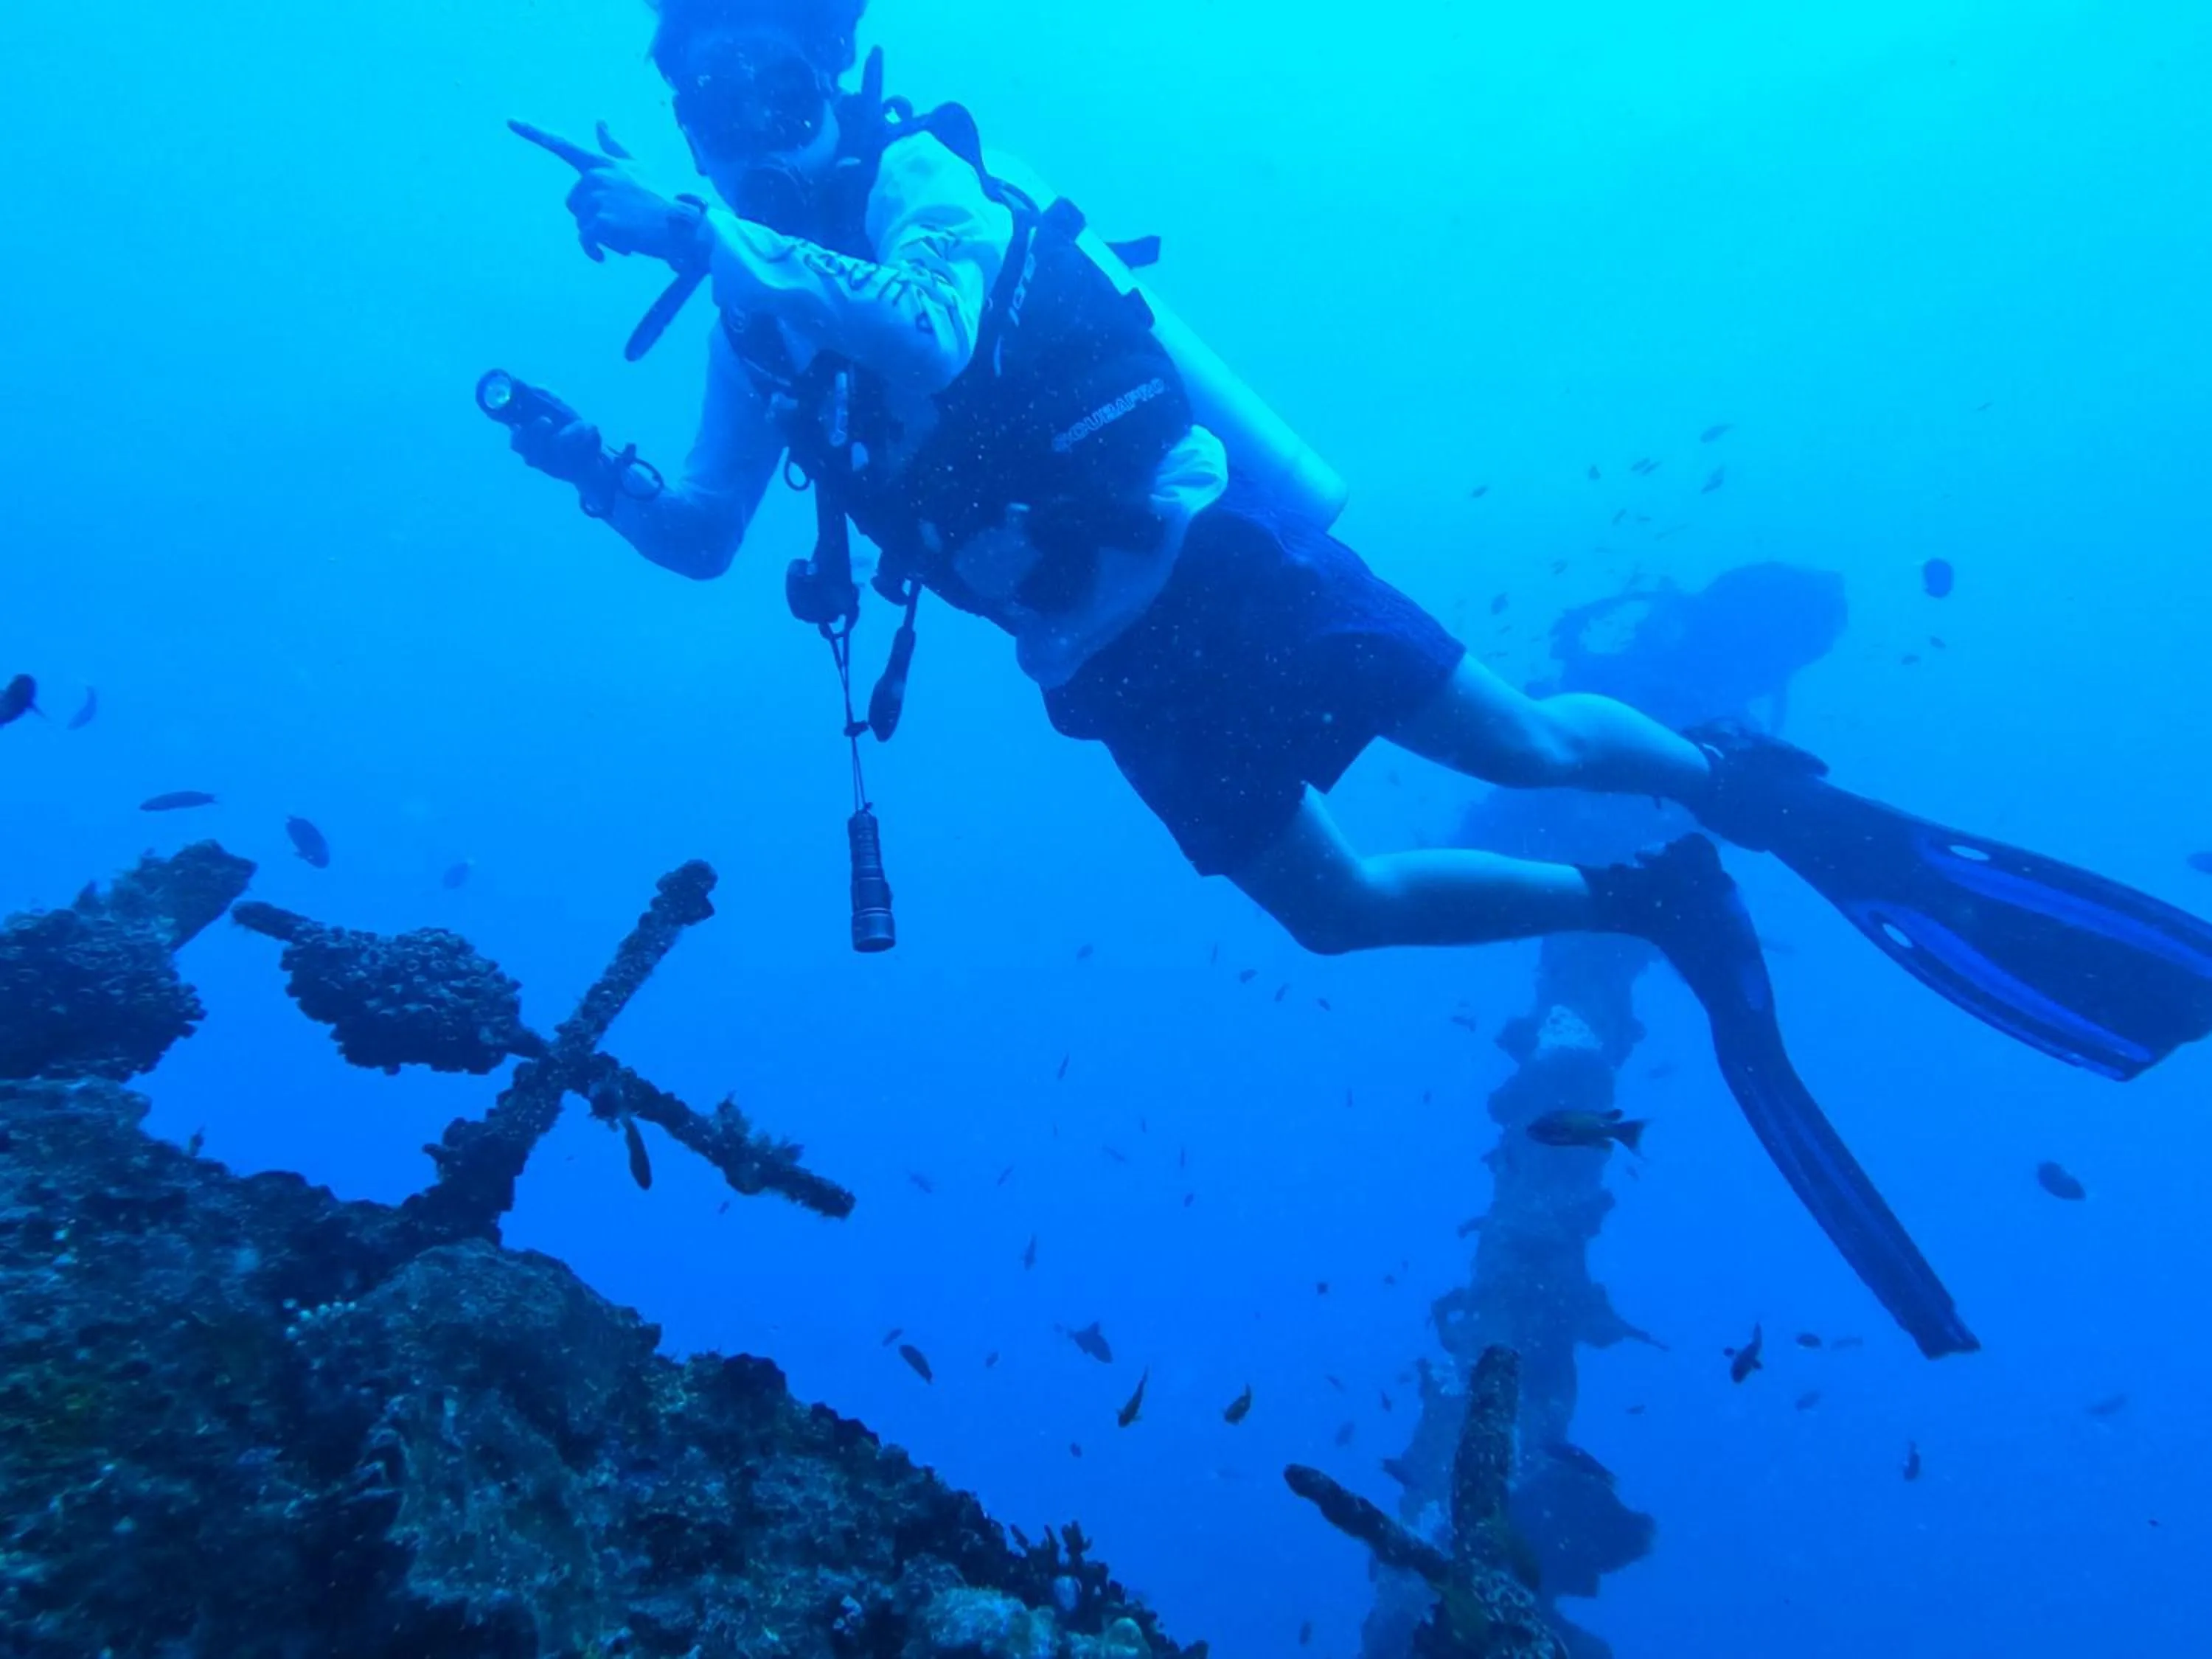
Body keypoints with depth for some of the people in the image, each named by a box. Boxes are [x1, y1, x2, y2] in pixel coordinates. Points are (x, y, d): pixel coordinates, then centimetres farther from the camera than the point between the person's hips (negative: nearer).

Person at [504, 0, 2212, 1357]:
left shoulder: (915, 168, -3)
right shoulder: (757, 313, 15)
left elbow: (927, 329, -26)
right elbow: (705, 537, 15)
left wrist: (700, 228, -23)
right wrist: (603, 476, -2)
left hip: (1197, 542, -5)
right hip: (1108, 655, 6)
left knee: (1523, 746, -7)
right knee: (1340, 909, 2)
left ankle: (1759, 784, 22)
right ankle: (1661, 902, 19)